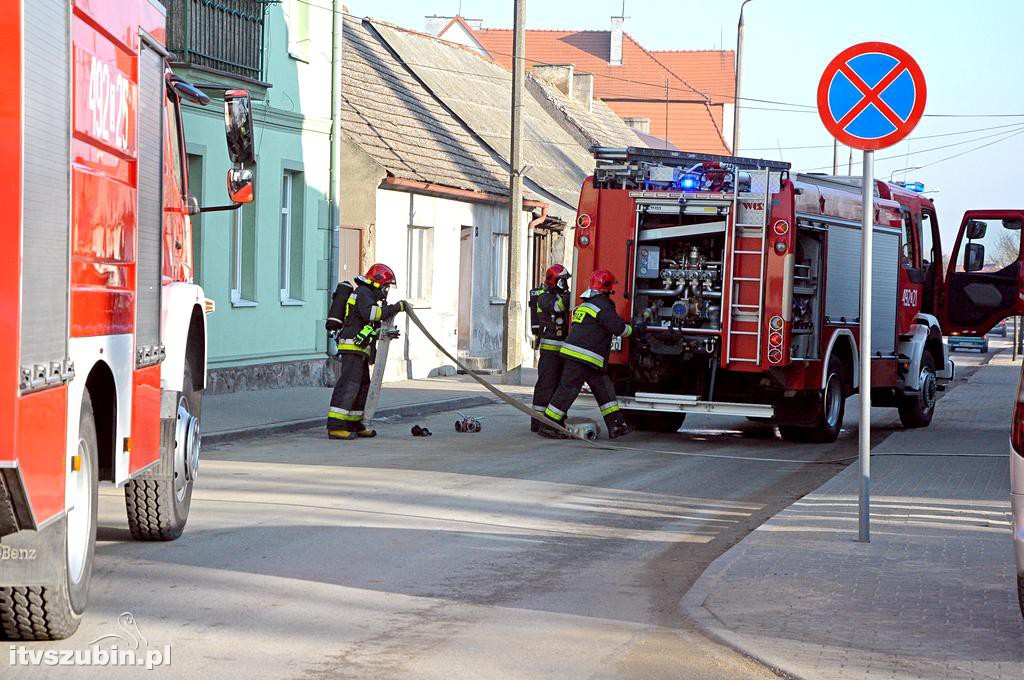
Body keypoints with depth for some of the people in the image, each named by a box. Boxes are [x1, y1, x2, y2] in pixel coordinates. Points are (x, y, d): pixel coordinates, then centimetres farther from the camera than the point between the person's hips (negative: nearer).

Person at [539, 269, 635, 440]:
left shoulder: (586, 304, 20)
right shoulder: (602, 306, -12)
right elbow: (619, 328, -14)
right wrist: (633, 328, 6)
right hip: (583, 356, -10)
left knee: (604, 389, 10)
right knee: (568, 389, -6)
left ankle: (616, 425, 9)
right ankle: (548, 425, -3)